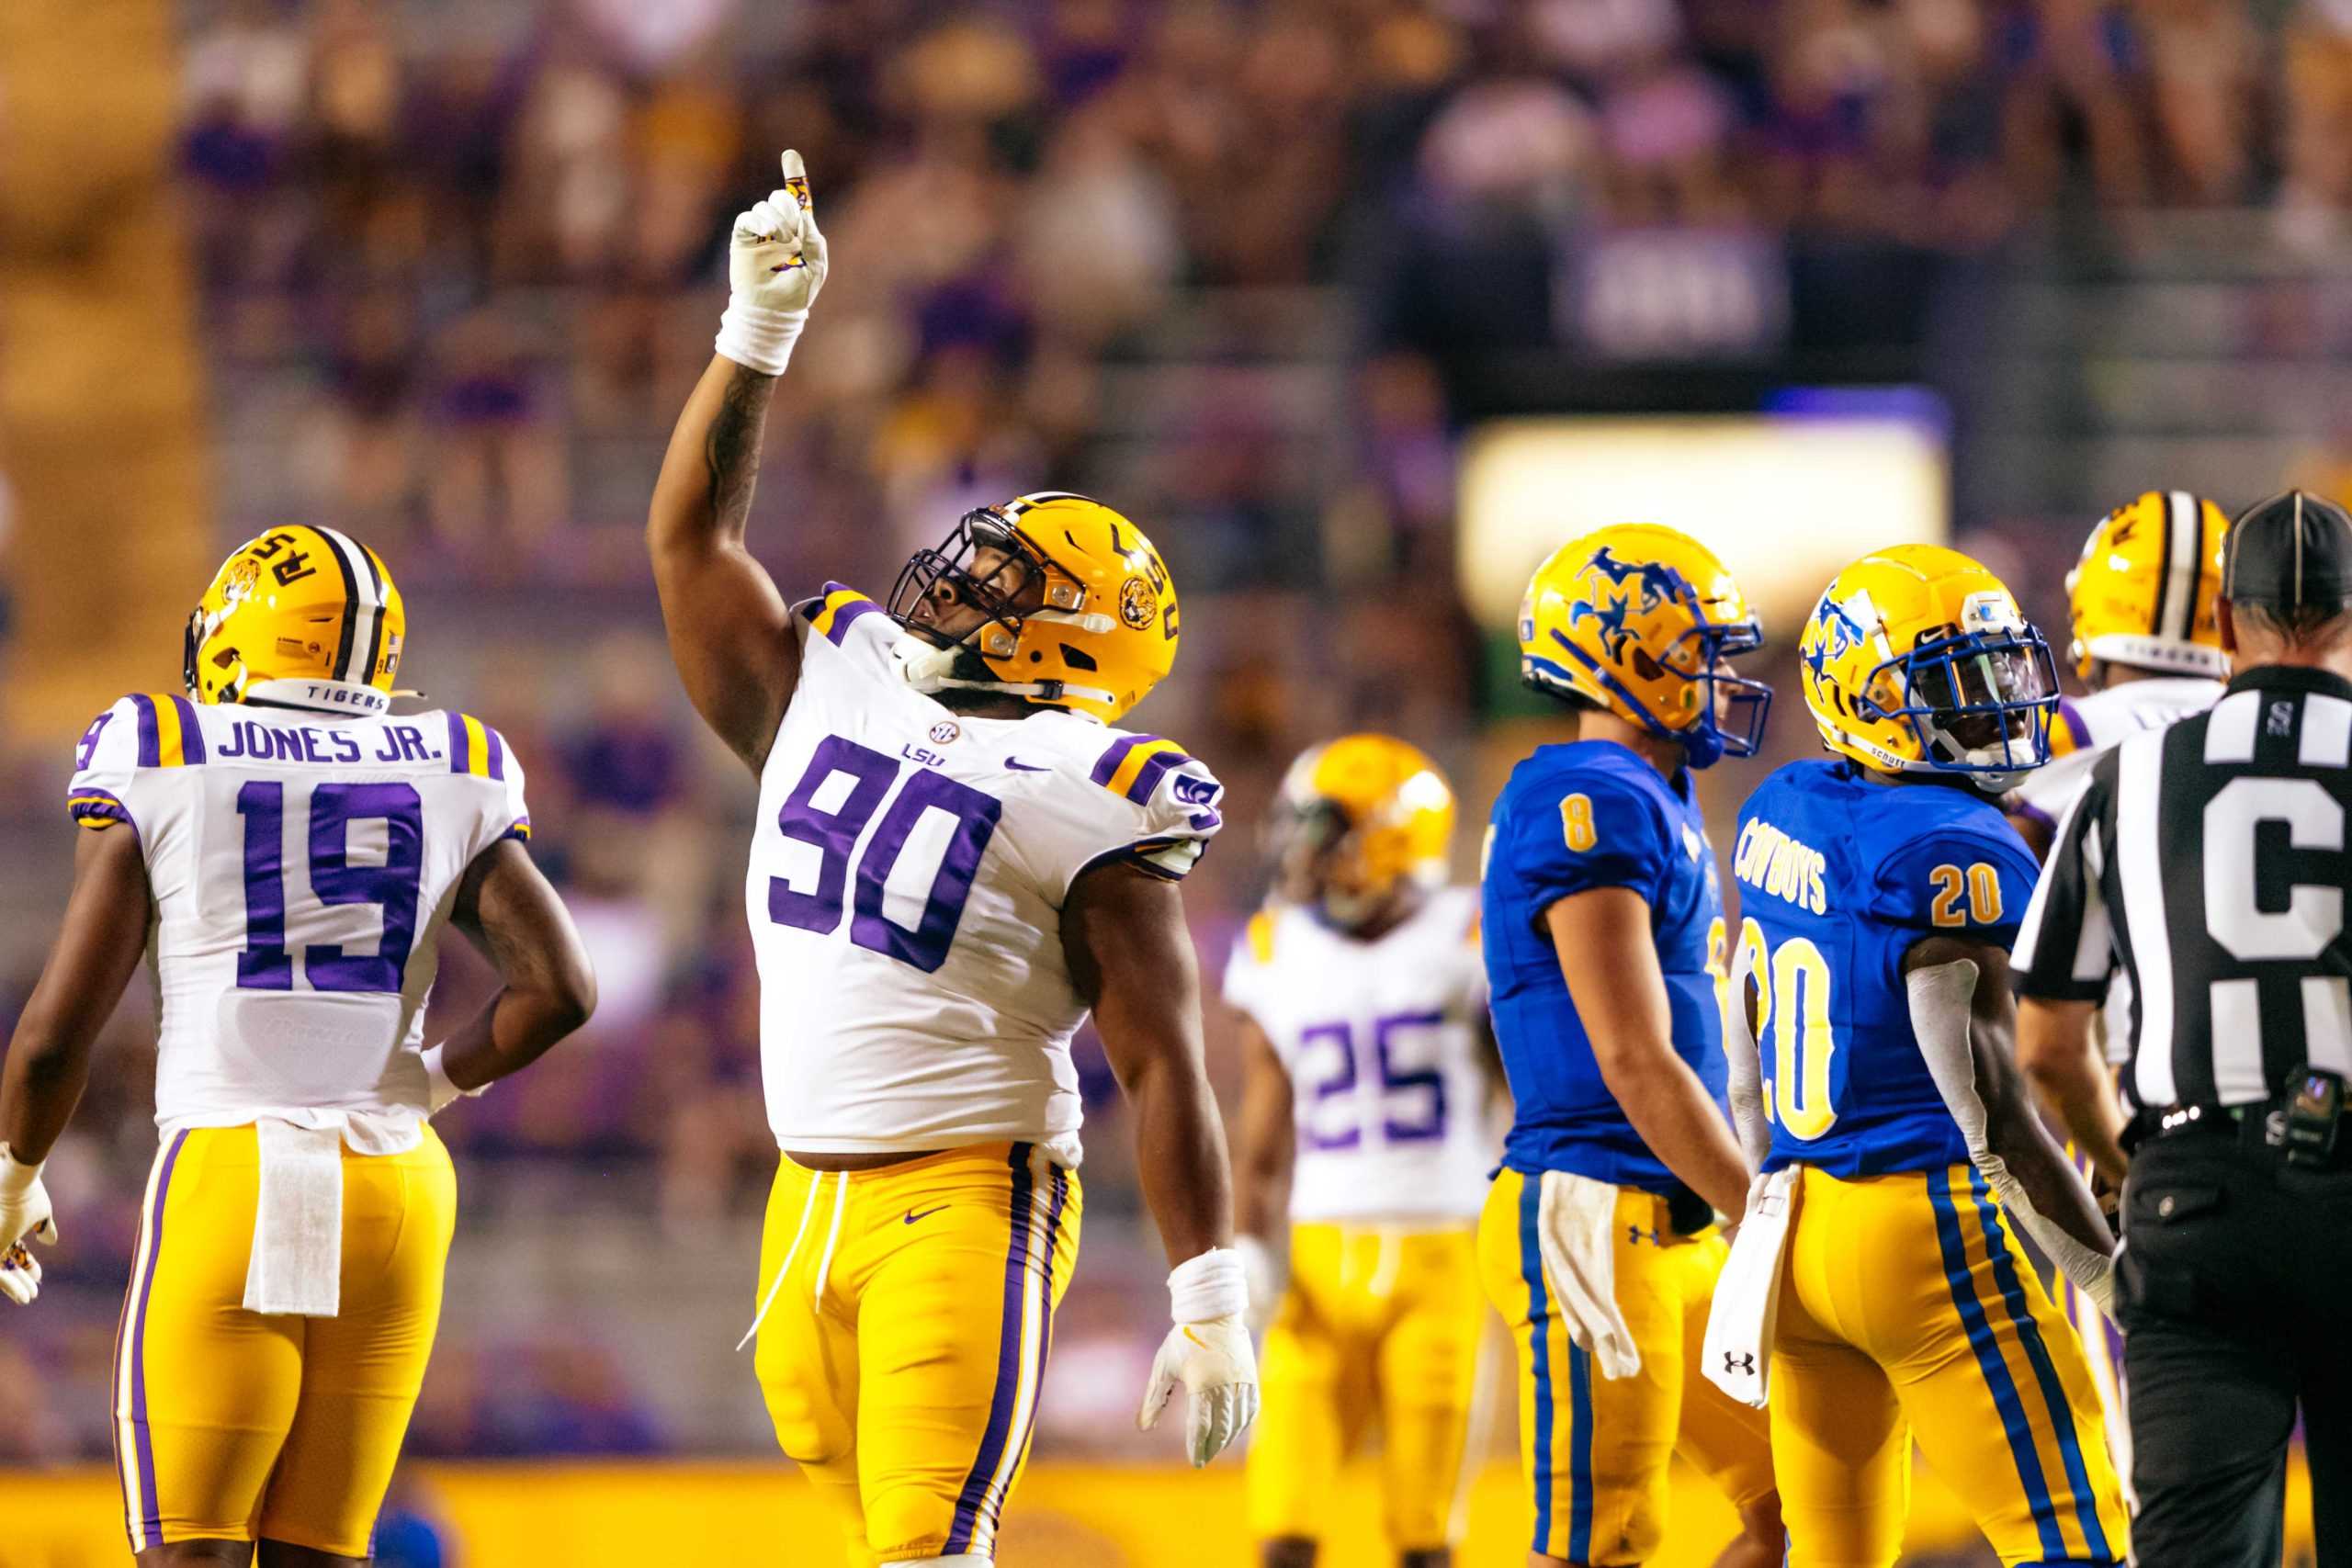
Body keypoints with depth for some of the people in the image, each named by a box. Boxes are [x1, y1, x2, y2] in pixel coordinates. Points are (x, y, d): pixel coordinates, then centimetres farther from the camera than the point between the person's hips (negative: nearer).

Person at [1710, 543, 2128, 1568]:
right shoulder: (1952, 850, -15)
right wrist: (2114, 1277, -8)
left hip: (1801, 1225, 9)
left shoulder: (1779, 817, 9)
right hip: (1926, 1231, -9)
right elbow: (1988, 1110, -16)